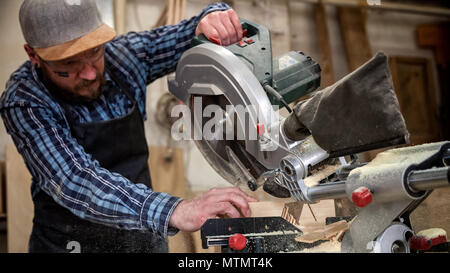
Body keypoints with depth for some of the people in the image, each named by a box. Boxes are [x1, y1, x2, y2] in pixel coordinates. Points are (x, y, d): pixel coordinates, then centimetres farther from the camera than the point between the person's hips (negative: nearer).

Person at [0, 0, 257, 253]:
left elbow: (187, 34, 0)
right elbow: (75, 181, -33)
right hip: (71, 243, -4)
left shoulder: (123, 54, -9)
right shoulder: (23, 103, -21)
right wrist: (173, 211, -47)